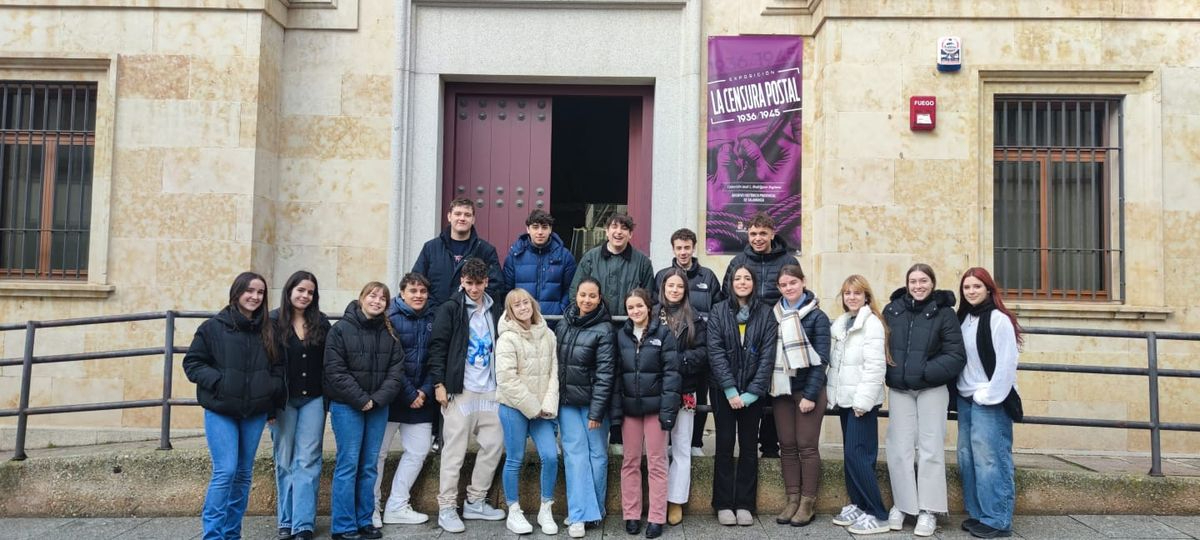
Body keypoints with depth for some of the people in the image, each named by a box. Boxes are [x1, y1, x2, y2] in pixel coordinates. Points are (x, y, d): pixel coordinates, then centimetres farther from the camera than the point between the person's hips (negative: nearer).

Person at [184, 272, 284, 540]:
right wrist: (218, 381, -13)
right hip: (220, 411, -4)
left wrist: (273, 397, 2)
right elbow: (192, 362, -1)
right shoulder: (213, 327, -4)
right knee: (225, 472, -11)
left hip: (255, 413, 4)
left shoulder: (268, 332, 6)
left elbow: (278, 368, 14)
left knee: (243, 474, 10)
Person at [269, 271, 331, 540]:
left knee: (307, 462, -2)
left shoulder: (321, 323, 5)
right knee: (285, 462, 7)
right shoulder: (273, 322, -3)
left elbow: (329, 362, 6)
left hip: (313, 399, 1)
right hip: (283, 400, -1)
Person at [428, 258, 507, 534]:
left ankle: (475, 502, 19)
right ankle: (446, 508, 7)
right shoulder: (450, 309, -3)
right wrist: (439, 383, -12)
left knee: (494, 445, 6)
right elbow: (437, 346, -6)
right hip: (460, 390, -5)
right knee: (455, 451, -3)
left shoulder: (496, 310, 12)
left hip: (490, 390, 5)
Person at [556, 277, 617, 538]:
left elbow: (605, 372, -13)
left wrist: (597, 410, -16)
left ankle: (593, 511, 17)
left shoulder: (604, 330, -9)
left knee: (596, 454, 4)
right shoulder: (564, 325, 8)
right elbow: (555, 362, 13)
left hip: (592, 402, -4)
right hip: (567, 402, 4)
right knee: (575, 455, 2)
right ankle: (579, 515, 4)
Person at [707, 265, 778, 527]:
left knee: (749, 446, 6)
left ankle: (745, 504, 14)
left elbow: (768, 355, -4)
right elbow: (715, 352, -7)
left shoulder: (766, 314, 1)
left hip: (752, 393, 1)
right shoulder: (719, 312, 0)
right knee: (725, 445, 3)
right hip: (724, 390, -1)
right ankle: (724, 504, 11)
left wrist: (752, 392, -12)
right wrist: (730, 390, -14)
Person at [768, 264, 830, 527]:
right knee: (787, 446, 7)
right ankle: (793, 500, 15)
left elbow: (820, 359, -8)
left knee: (806, 446, -1)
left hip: (808, 389, -4)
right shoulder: (774, 315, 7)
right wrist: (770, 387, -1)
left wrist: (810, 395, -13)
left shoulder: (817, 316, -4)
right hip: (781, 389, 4)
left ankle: (808, 503, 8)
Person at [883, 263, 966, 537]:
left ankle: (928, 510, 11)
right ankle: (901, 504, 18)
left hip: (932, 389, -2)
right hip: (899, 390, 3)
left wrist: (926, 371, -18)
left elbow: (956, 356, -10)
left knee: (930, 448, 2)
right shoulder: (892, 310, 3)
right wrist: (886, 372, -3)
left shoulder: (944, 312, -5)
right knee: (900, 449, 5)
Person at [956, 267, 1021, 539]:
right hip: (966, 399, 7)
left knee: (991, 460, -6)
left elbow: (1006, 363, -14)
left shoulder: (999, 319, -9)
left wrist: (989, 396, -14)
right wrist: (962, 395, 9)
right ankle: (977, 514, 18)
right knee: (968, 458, 8)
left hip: (990, 400, -7)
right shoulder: (964, 318, 12)